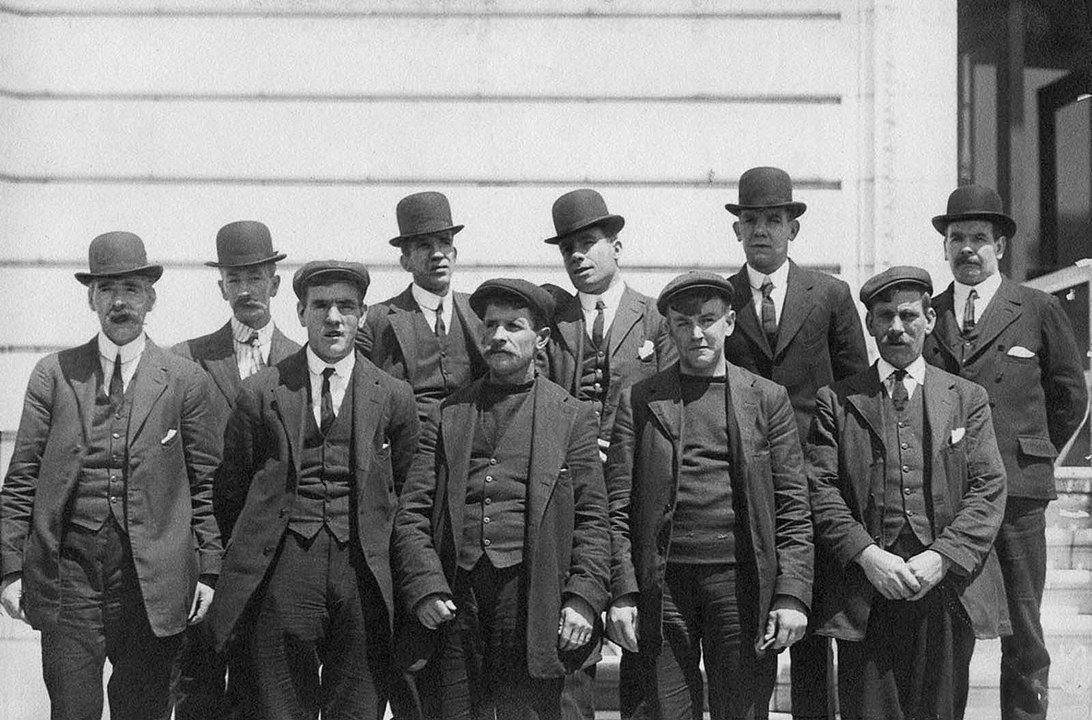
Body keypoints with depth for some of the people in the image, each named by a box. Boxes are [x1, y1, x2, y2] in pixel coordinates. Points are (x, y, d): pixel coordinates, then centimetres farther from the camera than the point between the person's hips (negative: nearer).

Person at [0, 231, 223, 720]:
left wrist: (208, 570, 2)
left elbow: (206, 486, 7)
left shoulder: (186, 381, 4)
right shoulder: (53, 375, 7)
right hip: (68, 571, 0)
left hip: (151, 580, 0)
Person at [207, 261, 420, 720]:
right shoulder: (260, 393, 6)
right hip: (283, 572, -1)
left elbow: (406, 491, 15)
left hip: (362, 571, 1)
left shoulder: (393, 397, 9)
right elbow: (229, 490, 11)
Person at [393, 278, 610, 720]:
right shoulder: (449, 414, 14)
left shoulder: (572, 417, 9)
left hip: (532, 596, -2)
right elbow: (412, 512, 8)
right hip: (456, 598, 2)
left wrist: (583, 600, -7)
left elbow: (592, 520, 4)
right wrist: (425, 587, -5)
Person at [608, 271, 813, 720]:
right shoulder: (639, 401, 9)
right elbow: (617, 507, 4)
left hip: (741, 582, 0)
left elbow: (793, 508, 4)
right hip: (662, 582, 0)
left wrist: (792, 595, -6)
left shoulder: (767, 399, 9)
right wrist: (621, 593, -6)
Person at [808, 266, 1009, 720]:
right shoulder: (836, 401, 10)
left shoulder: (968, 399, 12)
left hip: (949, 587, 1)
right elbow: (821, 490, 1)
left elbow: (988, 491, 4)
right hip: (864, 591, -1)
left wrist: (940, 557, -11)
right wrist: (867, 554, -13)